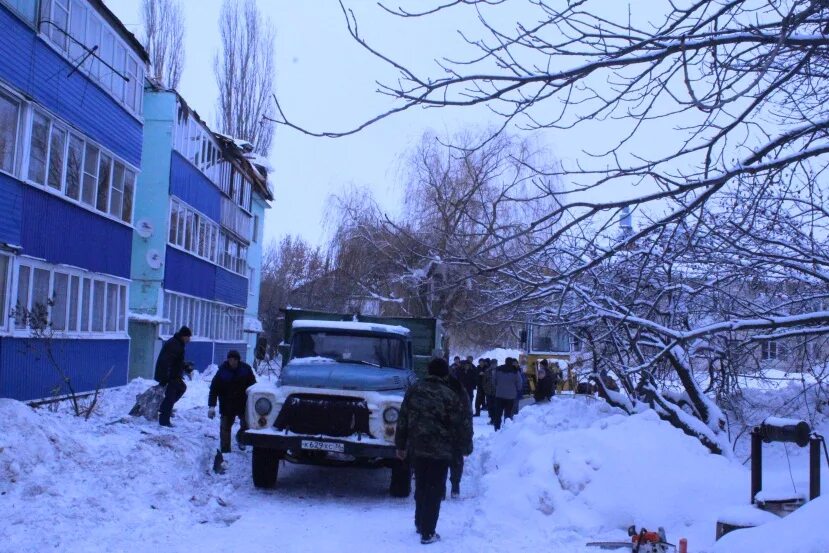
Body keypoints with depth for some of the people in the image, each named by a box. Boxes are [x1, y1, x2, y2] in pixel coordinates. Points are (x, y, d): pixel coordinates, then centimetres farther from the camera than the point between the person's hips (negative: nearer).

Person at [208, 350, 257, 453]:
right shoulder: (222, 371, -12)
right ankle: (225, 450, 9)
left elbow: (253, 384, 5)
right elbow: (214, 388, -11)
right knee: (225, 427, 0)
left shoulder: (246, 368, -6)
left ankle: (240, 436, 35)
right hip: (227, 405, -1)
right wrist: (212, 405, -18)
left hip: (243, 403, 1)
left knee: (247, 425, 3)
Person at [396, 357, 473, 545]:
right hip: (439, 450, -5)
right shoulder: (448, 395, -10)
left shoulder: (414, 390, 3)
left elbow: (403, 419, 7)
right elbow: (461, 424, -6)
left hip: (416, 447, 5)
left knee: (421, 487, 20)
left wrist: (401, 445, 15)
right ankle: (427, 533, 5)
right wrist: (466, 447, 8)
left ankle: (420, 524, 32)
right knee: (434, 490, 3)